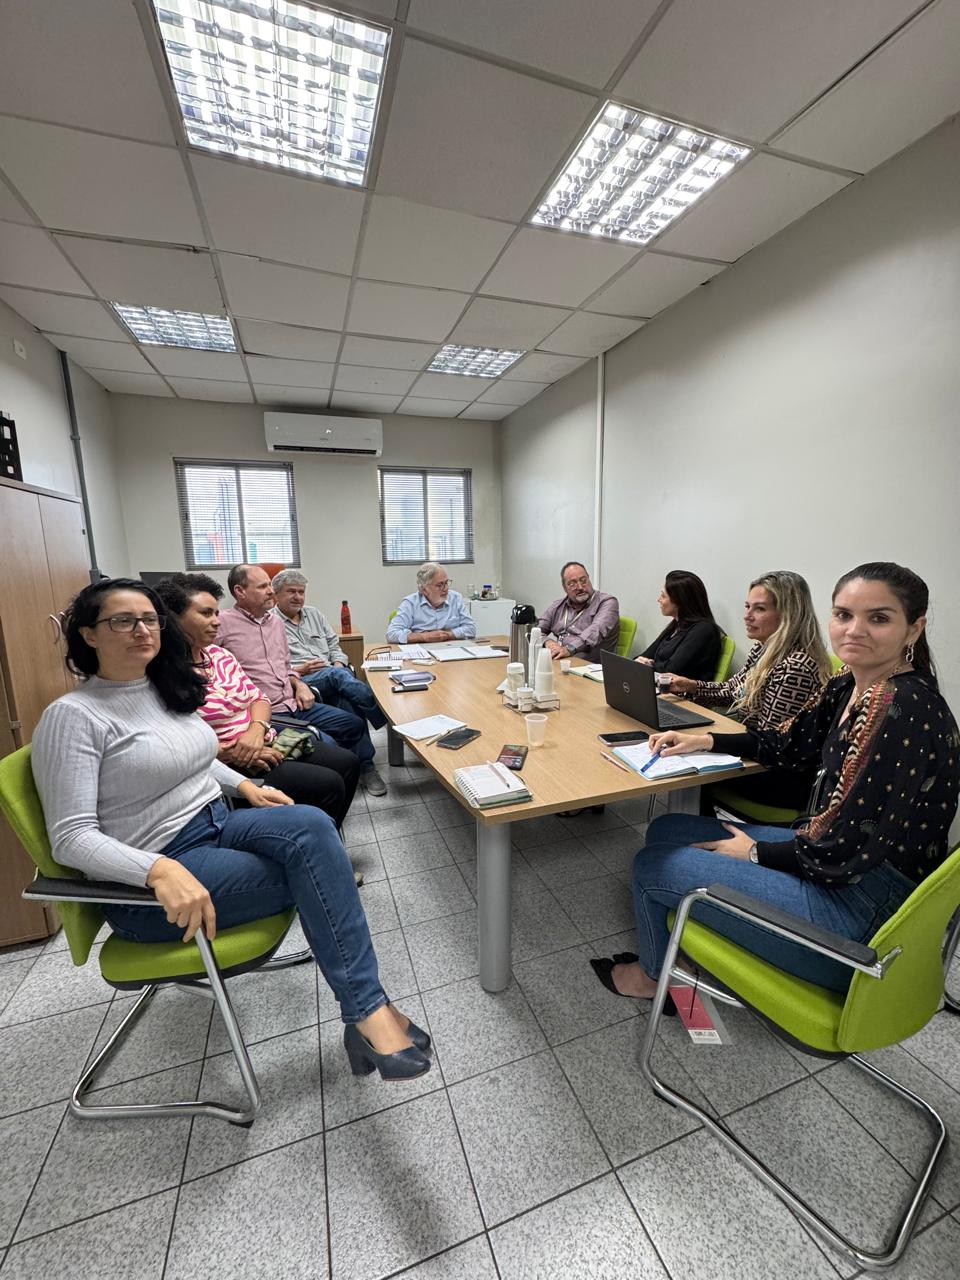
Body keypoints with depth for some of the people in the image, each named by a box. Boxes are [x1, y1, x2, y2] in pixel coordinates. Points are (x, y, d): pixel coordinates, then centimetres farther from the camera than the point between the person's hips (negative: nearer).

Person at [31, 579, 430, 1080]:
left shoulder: (167, 689, 9)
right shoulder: (72, 715, -13)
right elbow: (71, 838, -18)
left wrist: (244, 785, 10)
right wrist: (160, 870, -34)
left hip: (217, 824, 6)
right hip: (148, 880, -6)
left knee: (312, 826, -22)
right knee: (315, 874, -20)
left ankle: (366, 1009, -16)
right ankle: (368, 1010, -5)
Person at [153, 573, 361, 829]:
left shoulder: (220, 654, 9)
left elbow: (258, 698, 12)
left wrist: (256, 728, -9)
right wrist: (230, 753, -19)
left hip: (266, 743, 8)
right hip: (230, 768, -8)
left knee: (348, 762, 4)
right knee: (328, 785, -18)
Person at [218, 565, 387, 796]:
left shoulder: (275, 621, 15)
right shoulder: (222, 624, -9)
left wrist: (299, 684, 3)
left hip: (295, 704, 7)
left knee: (355, 724, 4)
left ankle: (365, 769, 27)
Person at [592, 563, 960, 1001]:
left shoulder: (905, 709, -27)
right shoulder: (847, 688, 1)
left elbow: (845, 852, -26)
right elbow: (789, 743, 16)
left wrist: (755, 852, -10)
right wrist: (704, 740, 6)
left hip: (860, 908, -9)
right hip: (829, 858, 9)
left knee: (653, 865, -3)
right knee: (665, 831, 12)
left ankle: (653, 974, 31)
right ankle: (660, 957, 34)